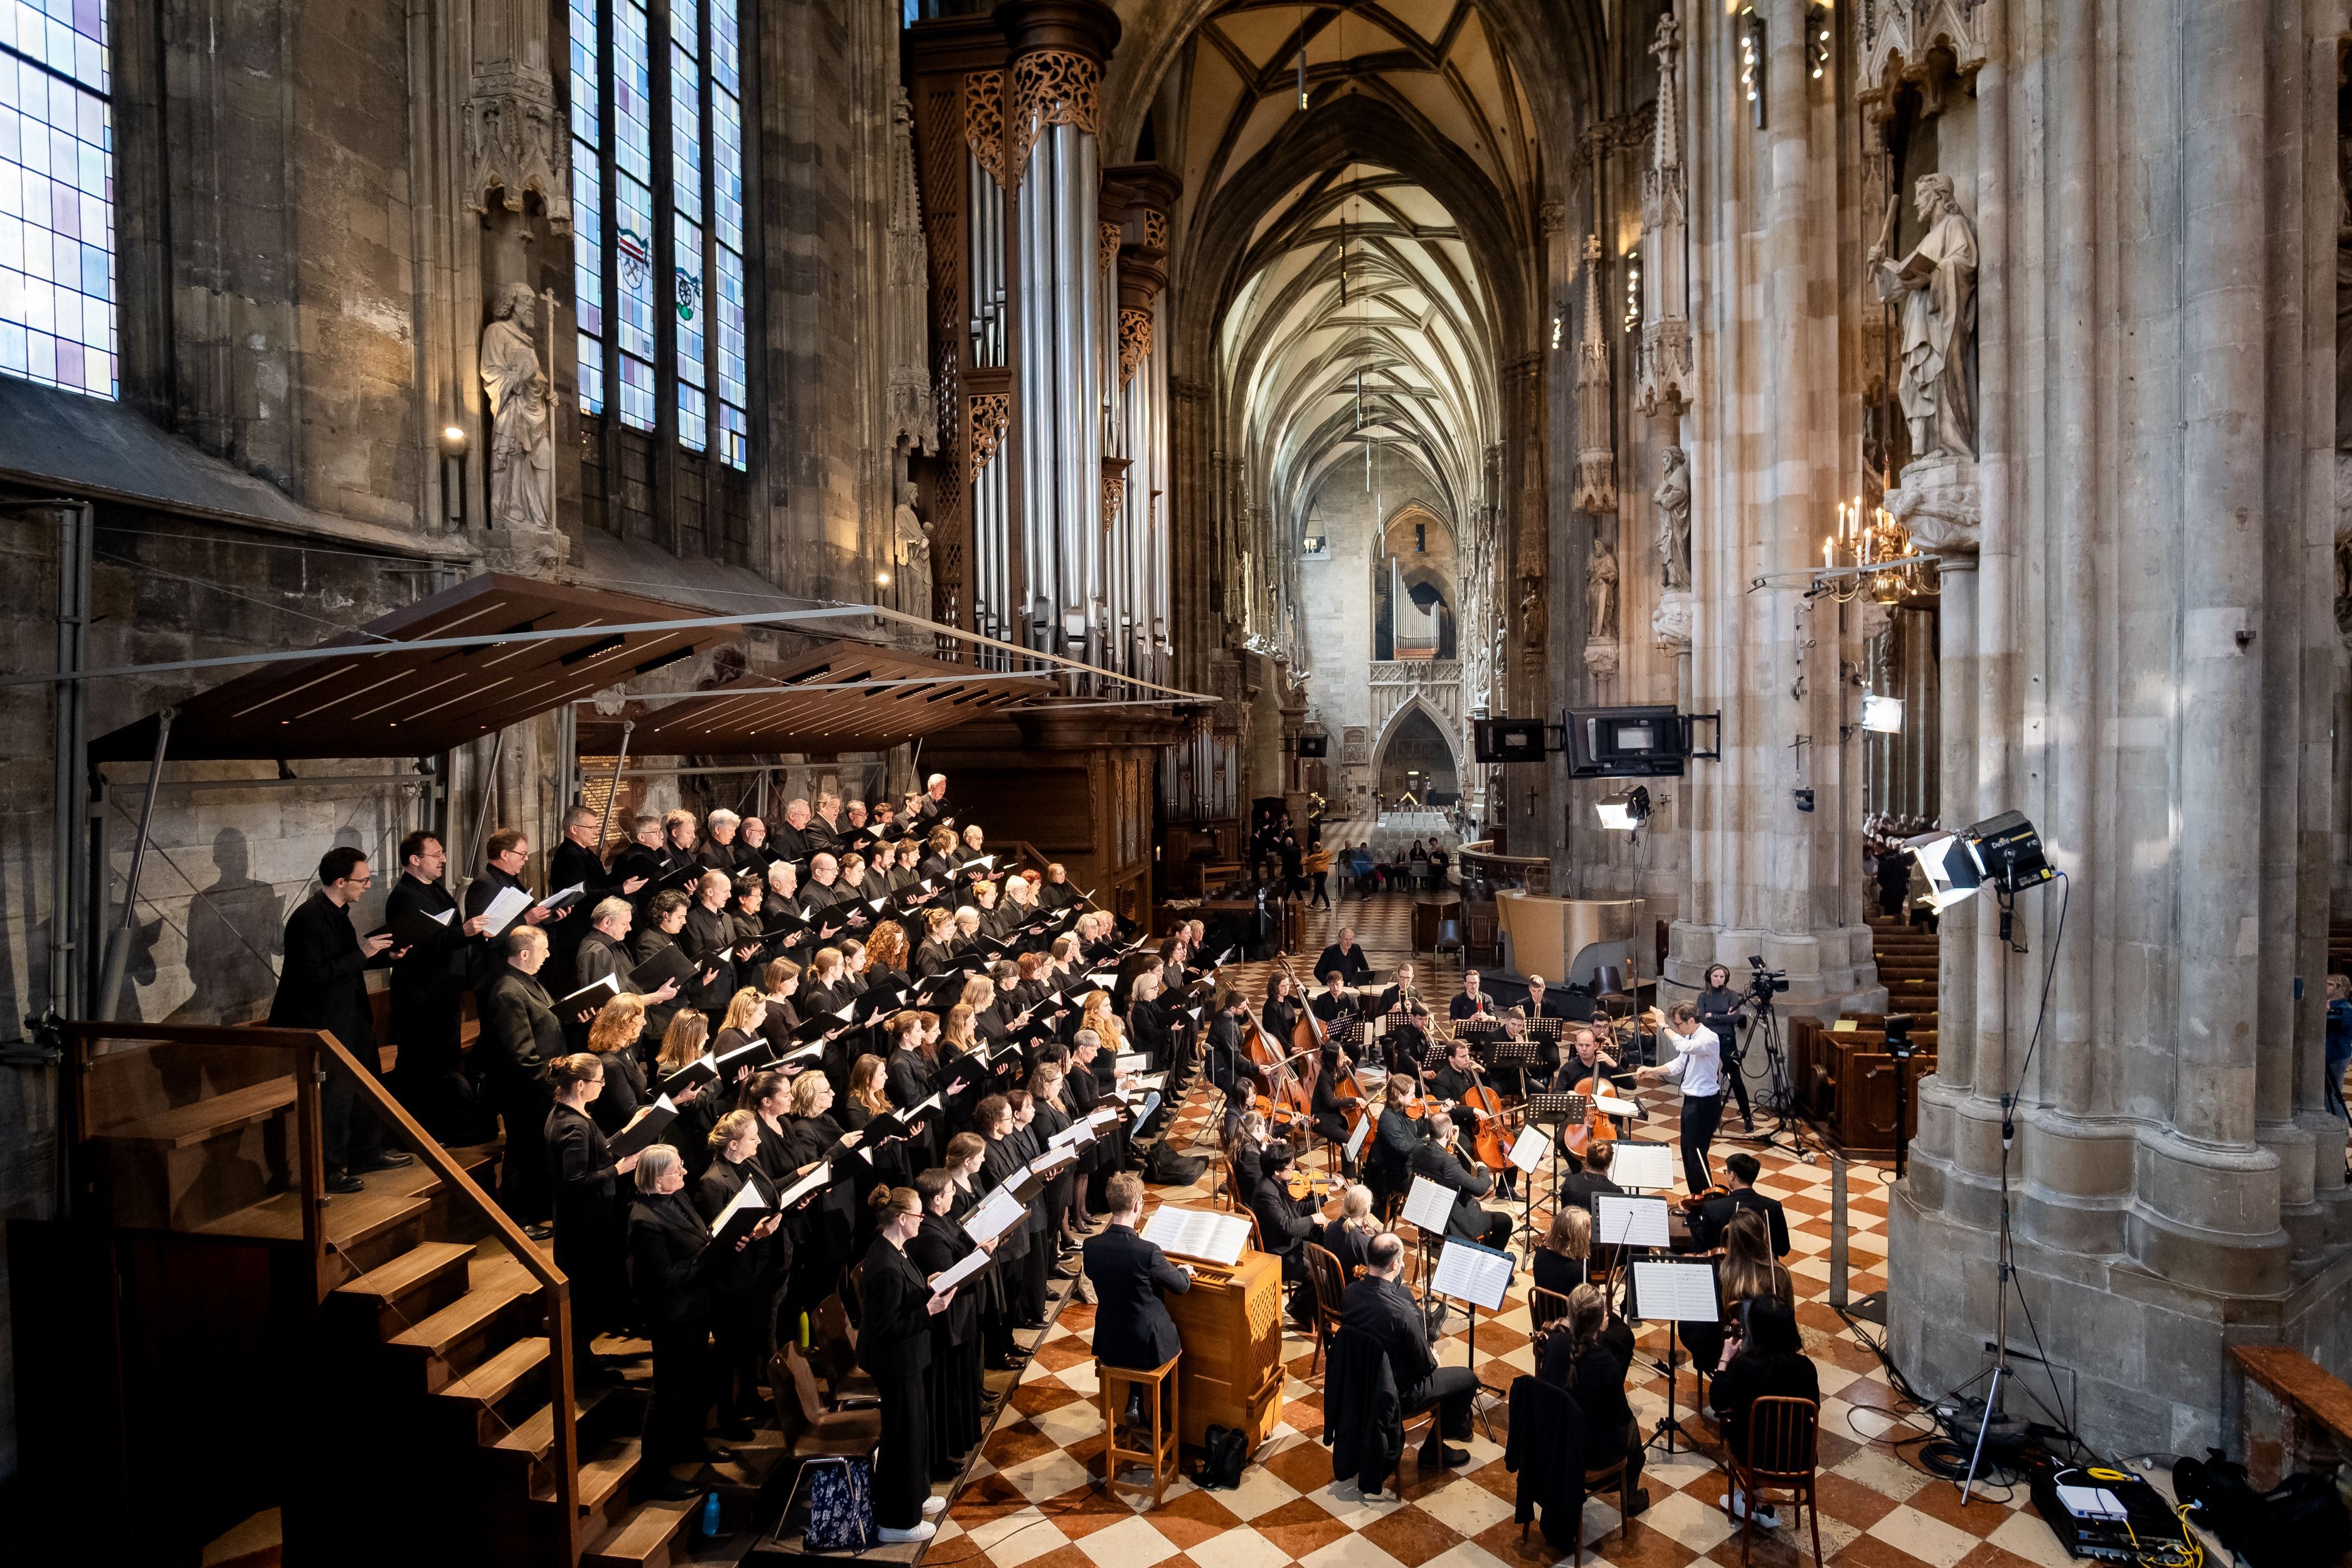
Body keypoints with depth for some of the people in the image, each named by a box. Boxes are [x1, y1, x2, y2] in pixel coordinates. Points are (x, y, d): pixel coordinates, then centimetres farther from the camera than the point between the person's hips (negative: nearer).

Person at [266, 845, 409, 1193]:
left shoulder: (336, 912, 7)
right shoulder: (308, 918, -22)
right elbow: (314, 975, -27)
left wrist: (383, 955, 3)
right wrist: (362, 954, -25)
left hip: (349, 1019, 10)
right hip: (320, 1025, -10)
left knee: (365, 1086, 19)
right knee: (332, 1096, -1)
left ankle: (367, 1152, 33)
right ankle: (328, 1171, 13)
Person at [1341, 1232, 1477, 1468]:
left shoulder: (1350, 1293, -16)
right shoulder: (1402, 1312, -35)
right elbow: (1426, 1365, -18)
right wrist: (1433, 1360, 1)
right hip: (1397, 1395, -6)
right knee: (1468, 1378, 12)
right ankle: (1433, 1451, 24)